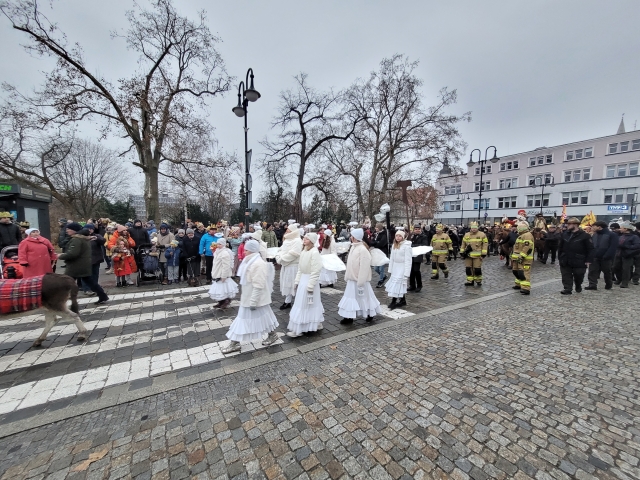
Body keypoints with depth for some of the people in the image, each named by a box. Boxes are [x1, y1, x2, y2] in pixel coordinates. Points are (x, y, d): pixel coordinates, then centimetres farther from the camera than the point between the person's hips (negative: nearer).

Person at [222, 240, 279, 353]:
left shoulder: (258, 264, -25)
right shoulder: (250, 262, 8)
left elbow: (258, 286, -27)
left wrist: (253, 302, -25)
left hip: (256, 299, -10)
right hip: (248, 297, 10)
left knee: (263, 317, 6)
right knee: (242, 319, 14)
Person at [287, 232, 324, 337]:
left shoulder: (314, 252, -19)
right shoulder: (304, 251, 7)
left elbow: (315, 271, -20)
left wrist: (310, 286, -19)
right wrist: (297, 281, 11)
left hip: (309, 280, -9)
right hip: (303, 279, 9)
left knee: (303, 305, 0)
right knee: (306, 304, 18)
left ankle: (298, 330, 12)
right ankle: (317, 324, 33)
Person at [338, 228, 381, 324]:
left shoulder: (363, 249, -22)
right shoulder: (353, 247, 7)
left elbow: (364, 268, -23)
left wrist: (360, 283, -23)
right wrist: (347, 277, 16)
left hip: (359, 280, -9)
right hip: (352, 279, 9)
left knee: (363, 297, 7)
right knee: (351, 298, 13)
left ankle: (370, 315, 25)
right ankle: (349, 317, 23)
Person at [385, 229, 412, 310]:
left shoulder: (407, 246, -12)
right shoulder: (394, 245, 8)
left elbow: (408, 260, -14)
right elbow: (391, 258, 10)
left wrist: (406, 274, -17)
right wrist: (390, 270, 9)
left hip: (402, 268, -6)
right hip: (395, 268, 6)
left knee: (397, 285, -6)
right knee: (400, 285, 10)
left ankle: (393, 302, 2)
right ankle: (403, 301, 22)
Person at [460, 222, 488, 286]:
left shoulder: (482, 235, -2)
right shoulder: (466, 235, 8)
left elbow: (485, 244, -3)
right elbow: (463, 244, 16)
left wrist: (483, 254, -7)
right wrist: (462, 252, 12)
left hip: (477, 255, -3)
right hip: (468, 255, 4)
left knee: (477, 269, -2)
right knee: (468, 268, 6)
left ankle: (478, 281, 18)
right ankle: (470, 281, 17)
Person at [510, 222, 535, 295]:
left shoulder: (528, 235, -13)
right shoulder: (521, 235, 20)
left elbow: (527, 247, -24)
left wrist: (522, 256, -27)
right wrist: (515, 256, 27)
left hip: (525, 259, -11)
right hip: (518, 258, 11)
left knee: (524, 273, -14)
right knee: (516, 271, 19)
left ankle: (526, 288, -16)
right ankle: (519, 284, 33)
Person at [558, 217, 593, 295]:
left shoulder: (585, 235, -8)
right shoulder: (564, 234, 4)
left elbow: (590, 249, -7)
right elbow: (560, 247, 10)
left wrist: (588, 260, -11)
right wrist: (559, 257, 7)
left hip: (579, 261, -3)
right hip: (565, 261, 3)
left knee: (578, 276, 12)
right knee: (566, 276, 1)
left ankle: (578, 287, 35)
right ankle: (567, 289, 5)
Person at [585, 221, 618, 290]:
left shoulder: (612, 235, -6)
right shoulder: (594, 235, 11)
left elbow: (613, 247, -13)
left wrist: (606, 256, -22)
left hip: (606, 258, -4)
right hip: (595, 257, 4)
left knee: (607, 272, 11)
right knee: (592, 271, -4)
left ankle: (608, 285, 27)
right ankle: (592, 285, -4)